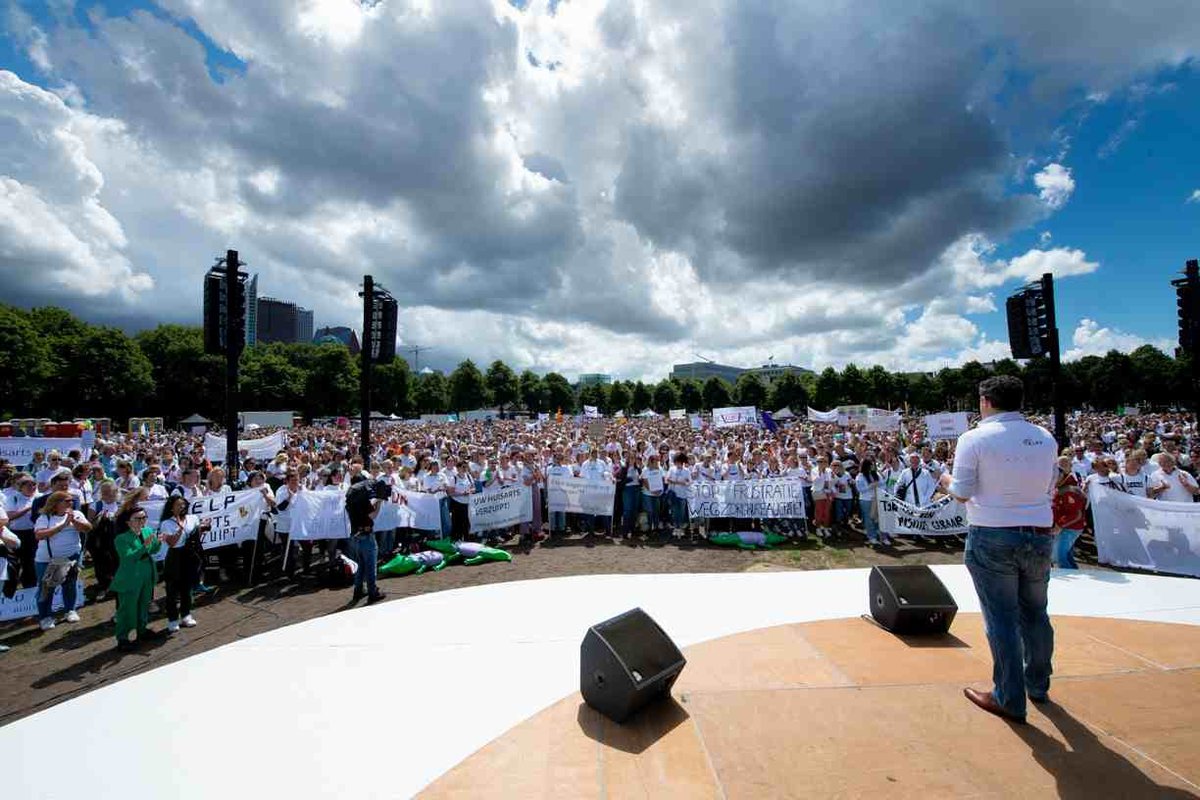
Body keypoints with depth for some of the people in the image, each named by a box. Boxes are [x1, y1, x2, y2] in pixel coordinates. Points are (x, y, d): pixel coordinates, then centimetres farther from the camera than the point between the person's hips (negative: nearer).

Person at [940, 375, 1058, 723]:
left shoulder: (975, 439, -12)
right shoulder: (1045, 438, 4)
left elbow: (962, 493, -11)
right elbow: (1050, 487, 11)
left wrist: (947, 479, 8)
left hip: (993, 537, -5)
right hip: (1040, 534, 5)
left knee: (1002, 618, 4)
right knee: (1035, 613, 20)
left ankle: (1010, 700, 14)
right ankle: (1038, 686, 37)